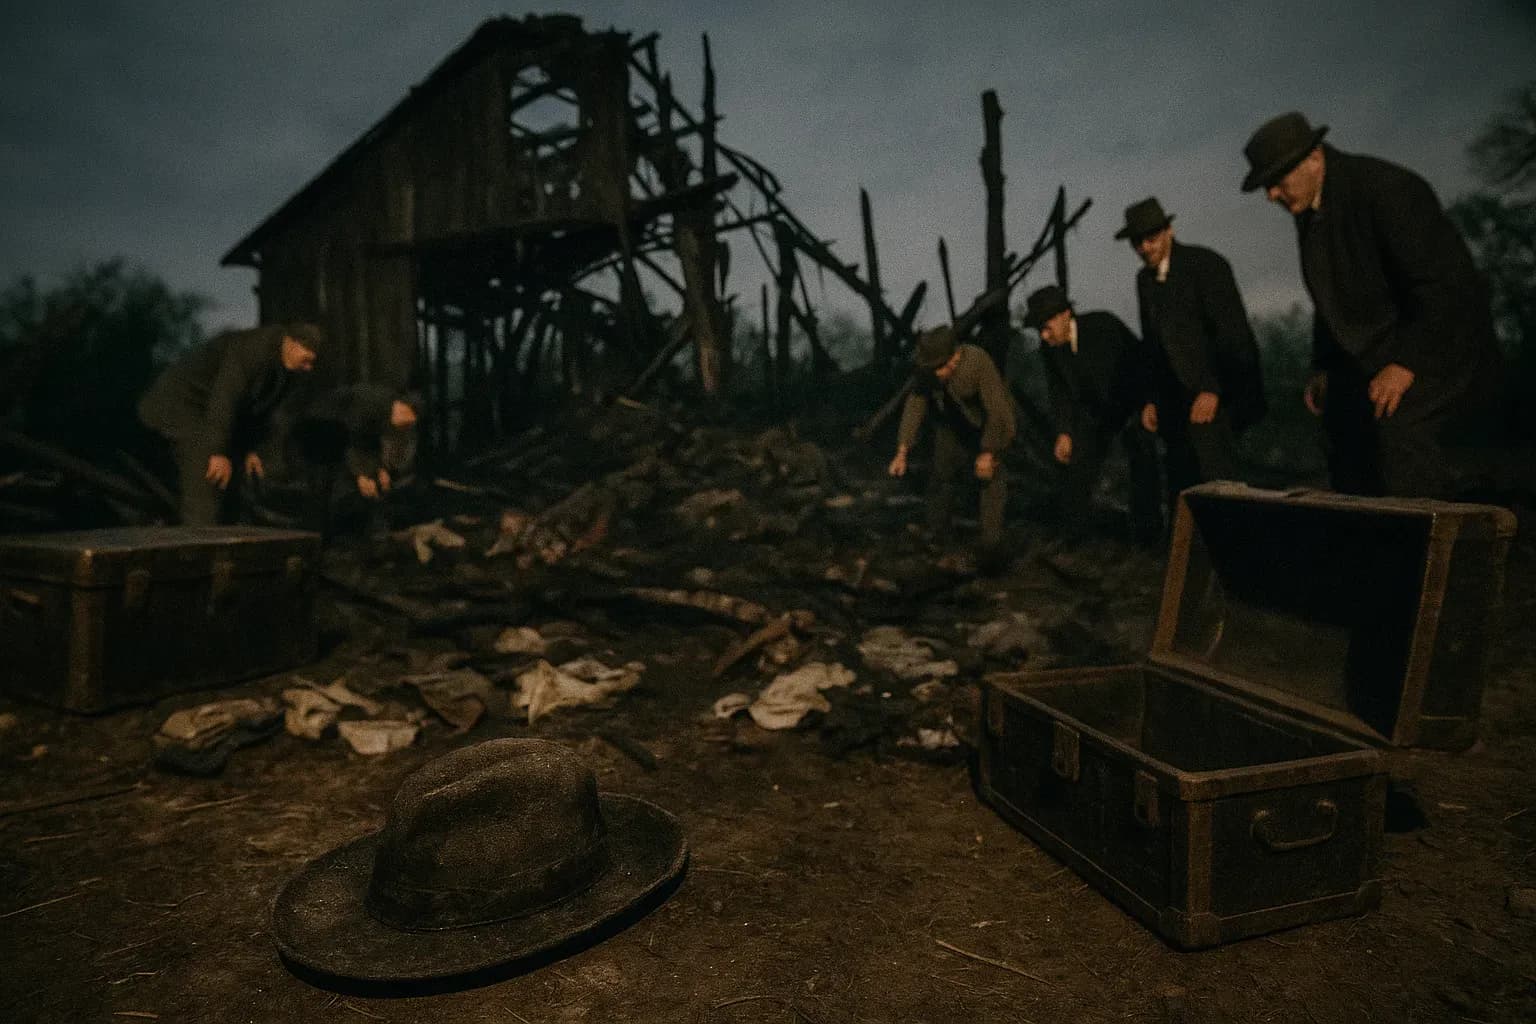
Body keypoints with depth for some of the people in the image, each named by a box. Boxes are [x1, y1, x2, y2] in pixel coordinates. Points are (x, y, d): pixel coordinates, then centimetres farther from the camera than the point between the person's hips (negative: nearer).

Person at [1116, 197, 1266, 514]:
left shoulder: (1205, 264, -7)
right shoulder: (1144, 279, 13)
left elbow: (1232, 331, -13)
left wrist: (1212, 389, -19)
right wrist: (1152, 399, 11)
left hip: (1216, 395, -6)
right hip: (1177, 401, 7)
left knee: (1217, 478, -17)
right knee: (1180, 485, 5)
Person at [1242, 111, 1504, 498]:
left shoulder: (1387, 188, -18)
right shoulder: (1309, 209, 7)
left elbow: (1446, 283, -21)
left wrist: (1407, 363, -26)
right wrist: (1323, 367, 10)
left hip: (1434, 350, -8)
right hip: (1371, 360, 8)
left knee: (1400, 433, -27)